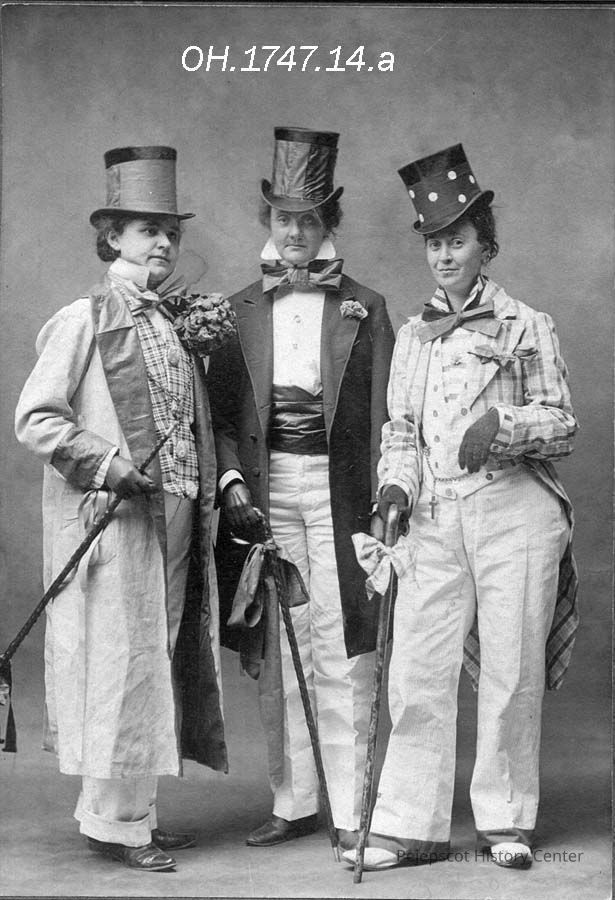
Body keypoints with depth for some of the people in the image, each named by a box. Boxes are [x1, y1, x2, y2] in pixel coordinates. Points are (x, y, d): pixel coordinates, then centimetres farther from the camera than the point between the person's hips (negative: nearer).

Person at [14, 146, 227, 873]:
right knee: (119, 660, -3)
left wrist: (219, 483, 9)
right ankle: (112, 821, 10)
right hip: (113, 516, -7)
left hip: (176, 517, 7)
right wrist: (106, 466, -19)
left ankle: (136, 810, 24)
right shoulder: (83, 319, -6)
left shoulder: (177, 323, 15)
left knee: (159, 662, 12)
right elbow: (35, 418, -10)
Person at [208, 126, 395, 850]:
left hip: (339, 488, -2)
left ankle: (351, 810, 8)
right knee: (282, 653, 7)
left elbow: (384, 413, 0)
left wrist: (382, 498, -9)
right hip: (268, 488, 2)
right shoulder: (239, 312, 11)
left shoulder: (365, 308, 5)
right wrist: (232, 480, -7)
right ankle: (293, 803, 18)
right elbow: (222, 414, 9)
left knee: (341, 653, -1)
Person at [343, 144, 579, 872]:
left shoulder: (526, 326, 5)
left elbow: (562, 422, 4)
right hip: (435, 521, 3)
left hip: (514, 512, -3)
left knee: (511, 674, 2)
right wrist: (395, 486, -1)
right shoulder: (412, 336, 17)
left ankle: (505, 822, 16)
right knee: (416, 672, -1)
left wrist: (503, 424, -15)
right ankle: (409, 825, 9)